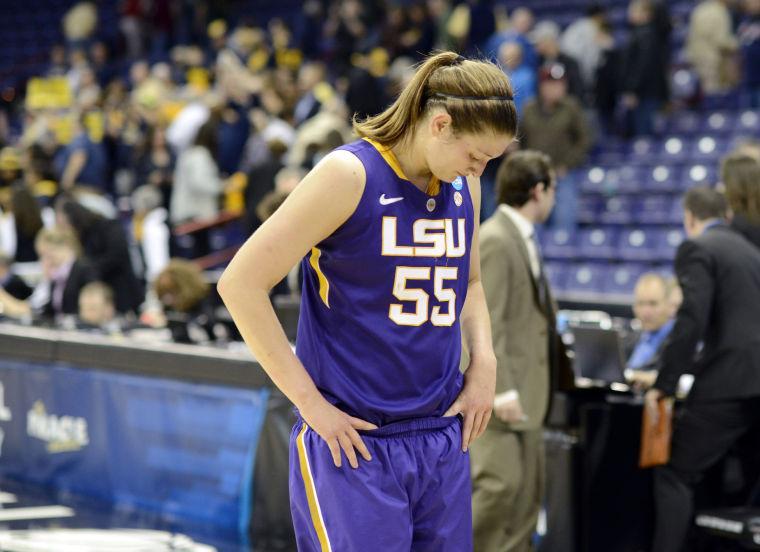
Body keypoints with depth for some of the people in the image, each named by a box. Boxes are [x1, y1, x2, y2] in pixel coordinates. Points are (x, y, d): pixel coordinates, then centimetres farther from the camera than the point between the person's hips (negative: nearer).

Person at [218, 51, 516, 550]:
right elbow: (240, 284, -12)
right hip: (353, 441, -6)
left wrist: (484, 362, 9)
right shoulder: (350, 175, -11)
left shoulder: (464, 187, 9)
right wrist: (309, 401, -12)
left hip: (444, 443, 6)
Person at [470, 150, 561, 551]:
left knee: (527, 494, 9)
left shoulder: (521, 239, 17)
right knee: (499, 483, -16)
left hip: (524, 389, 10)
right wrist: (501, 390, -24)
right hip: (499, 389, -10)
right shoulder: (493, 241, -14)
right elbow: (485, 322, -21)